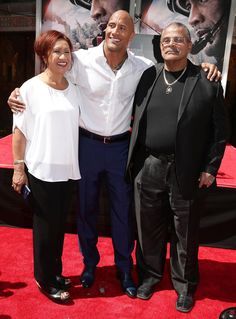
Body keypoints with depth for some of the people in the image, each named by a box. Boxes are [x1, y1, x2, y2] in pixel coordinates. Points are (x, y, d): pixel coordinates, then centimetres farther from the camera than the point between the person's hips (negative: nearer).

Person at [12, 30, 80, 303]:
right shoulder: (31, 88, -9)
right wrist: (18, 168, -8)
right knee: (45, 225, 7)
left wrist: (77, 162, 9)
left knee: (59, 224, 16)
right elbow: (20, 131, -7)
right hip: (41, 169, -5)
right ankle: (45, 280, 26)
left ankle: (55, 272, 35)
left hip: (68, 168, 5)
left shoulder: (74, 88, 5)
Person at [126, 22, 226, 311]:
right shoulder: (147, 76, 6)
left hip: (187, 172, -2)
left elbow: (218, 130, -2)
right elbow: (137, 120, 10)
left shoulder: (207, 82, -3)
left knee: (185, 233, 12)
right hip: (148, 168, 3)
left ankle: (185, 285, 33)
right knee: (148, 228, 15)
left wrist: (210, 168, -6)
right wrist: (133, 161, 5)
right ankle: (149, 274, 38)